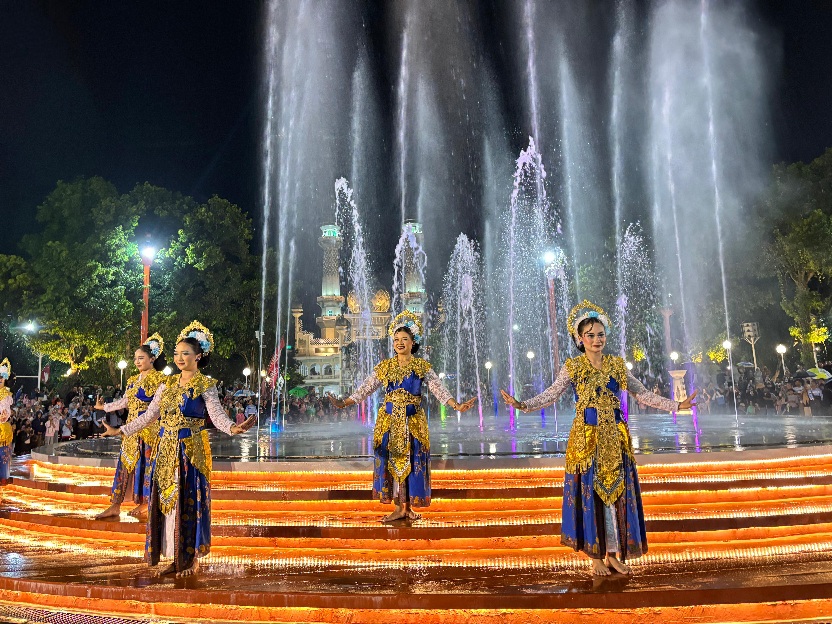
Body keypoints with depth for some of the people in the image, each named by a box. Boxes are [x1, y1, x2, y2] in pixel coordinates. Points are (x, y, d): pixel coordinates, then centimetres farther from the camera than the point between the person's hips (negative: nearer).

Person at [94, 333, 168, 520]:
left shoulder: (159, 379, -8)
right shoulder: (133, 380, 14)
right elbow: (124, 402, 21)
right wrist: (104, 407, 28)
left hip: (149, 429, -7)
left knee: (145, 464, 0)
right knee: (125, 463, 6)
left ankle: (144, 503, 13)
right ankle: (115, 506, 10)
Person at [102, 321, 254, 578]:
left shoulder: (205, 385, -5)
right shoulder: (167, 384, 11)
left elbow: (217, 415, -17)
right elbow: (149, 415, 15)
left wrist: (232, 428, -37)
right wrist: (121, 431, 13)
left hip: (191, 450, -6)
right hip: (166, 450, 6)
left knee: (189, 502, -1)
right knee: (166, 501, 7)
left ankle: (192, 559, 11)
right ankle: (176, 558, 19)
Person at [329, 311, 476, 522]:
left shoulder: (422, 366, -1)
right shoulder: (385, 367, 4)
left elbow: (438, 388, -8)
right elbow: (366, 388, 3)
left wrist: (457, 405, -21)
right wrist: (345, 404, -5)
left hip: (413, 421, -2)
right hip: (390, 421, 2)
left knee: (412, 462, 2)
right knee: (392, 461, 2)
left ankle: (409, 507, 16)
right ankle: (399, 508, 12)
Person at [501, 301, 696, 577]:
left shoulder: (616, 365, 6)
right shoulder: (572, 367, -1)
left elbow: (642, 393, 9)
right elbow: (551, 394, -5)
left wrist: (675, 405, 3)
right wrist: (522, 405, -18)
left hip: (615, 437, 3)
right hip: (587, 438, -3)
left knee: (616, 492, 6)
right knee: (590, 494, 2)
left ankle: (613, 553, 20)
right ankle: (595, 556, 14)